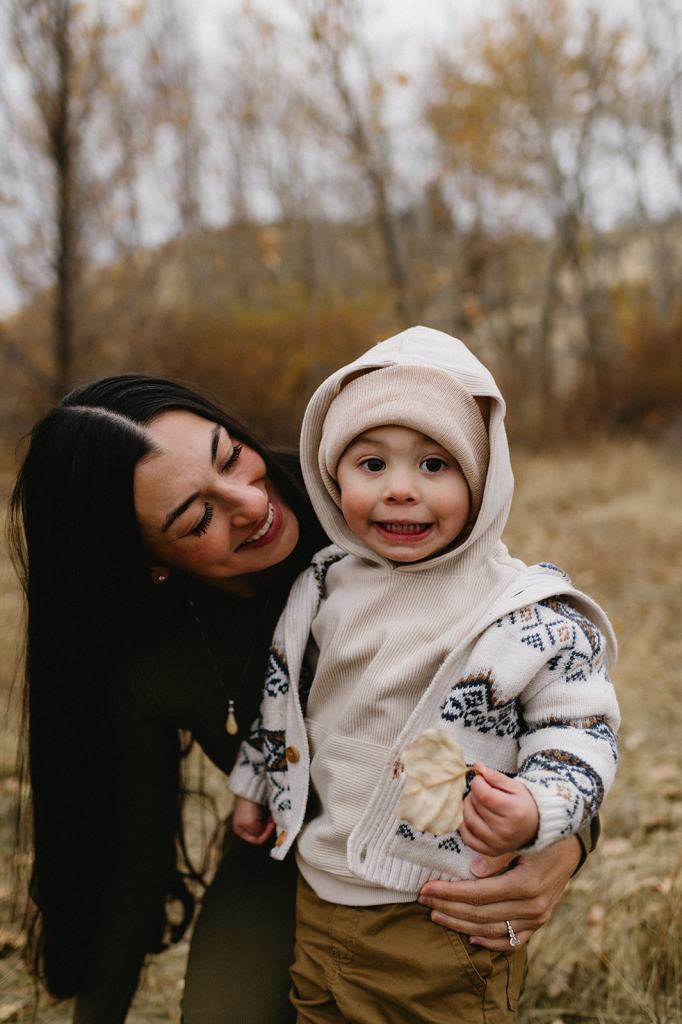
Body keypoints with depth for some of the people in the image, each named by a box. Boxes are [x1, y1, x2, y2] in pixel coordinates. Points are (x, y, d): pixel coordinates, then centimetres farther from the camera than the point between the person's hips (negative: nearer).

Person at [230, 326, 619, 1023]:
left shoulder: (537, 618, -16)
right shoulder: (323, 587, -1)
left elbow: (580, 737, -11)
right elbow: (282, 691, 14)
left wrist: (534, 811, -29)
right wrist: (254, 784, 22)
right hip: (319, 898, 5)